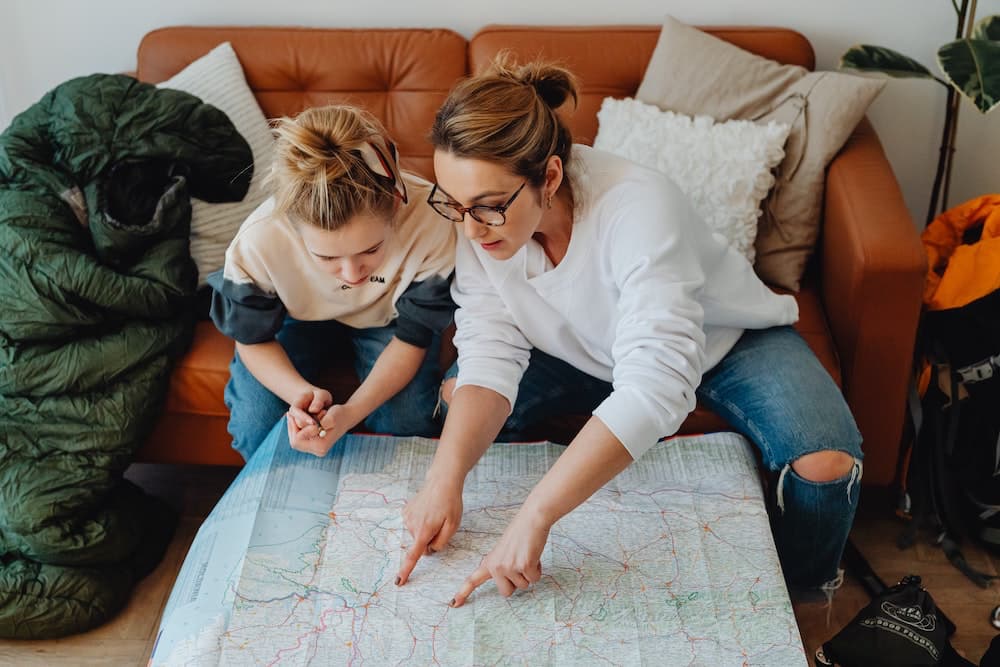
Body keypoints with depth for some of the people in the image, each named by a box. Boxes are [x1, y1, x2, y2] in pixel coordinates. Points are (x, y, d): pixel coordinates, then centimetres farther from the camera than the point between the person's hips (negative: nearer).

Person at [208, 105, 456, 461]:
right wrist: (301, 392, -38)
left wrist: (351, 413, -39)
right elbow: (253, 341, -15)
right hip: (302, 315, 0)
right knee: (254, 427, -18)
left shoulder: (432, 227, -40)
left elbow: (410, 341, -22)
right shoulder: (257, 243, -37)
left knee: (408, 426, -21)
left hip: (387, 317, 0)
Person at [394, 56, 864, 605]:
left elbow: (655, 385, -51)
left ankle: (794, 591, 7)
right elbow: (490, 360, -24)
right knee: (452, 403, -13)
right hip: (586, 350, 4)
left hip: (725, 339, -4)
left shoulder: (637, 208, -41)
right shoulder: (478, 224, -24)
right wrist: (445, 478, -41)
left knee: (824, 465, -26)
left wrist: (534, 517, -55)